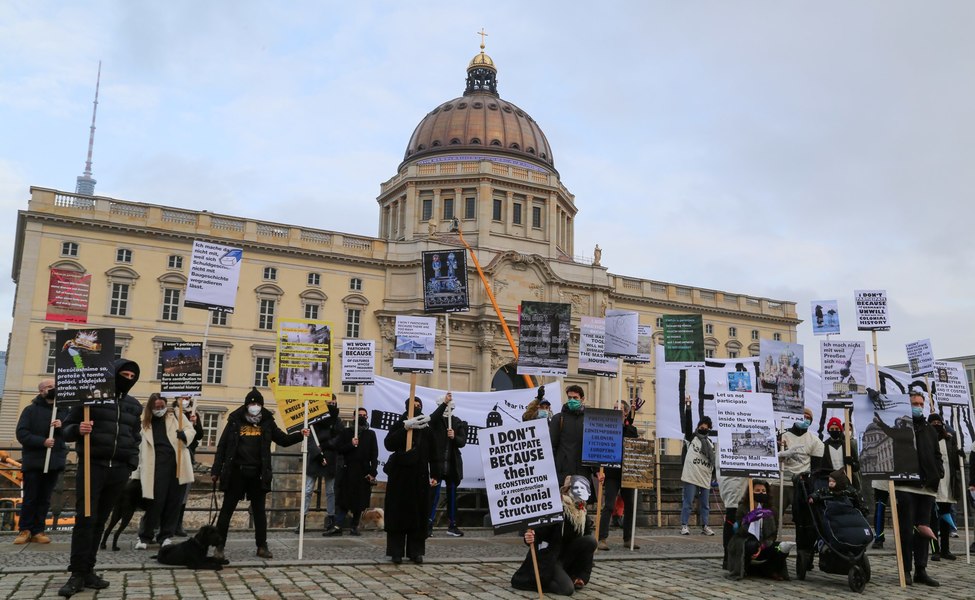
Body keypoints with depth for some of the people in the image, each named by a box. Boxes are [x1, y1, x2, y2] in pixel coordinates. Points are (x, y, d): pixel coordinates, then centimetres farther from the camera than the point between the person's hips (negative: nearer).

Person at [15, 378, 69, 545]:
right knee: (30, 498, 1)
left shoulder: (64, 410, 11)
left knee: (45, 499, 6)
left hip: (54, 462, 3)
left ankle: (38, 531, 10)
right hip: (33, 462, -3)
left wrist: (63, 426, -14)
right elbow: (21, 433, -7)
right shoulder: (31, 410, 2)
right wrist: (42, 441, -20)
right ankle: (25, 530, 11)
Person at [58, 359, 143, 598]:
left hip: (119, 470, 4)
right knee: (85, 519, -9)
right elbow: (66, 429, 2)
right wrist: (78, 429, -20)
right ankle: (77, 574, -4)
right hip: (92, 466, -4)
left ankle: (88, 570, 12)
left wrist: (132, 464, 9)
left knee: (100, 521, 7)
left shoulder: (134, 406, 14)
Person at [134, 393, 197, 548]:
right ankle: (145, 537, 8)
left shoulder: (175, 416, 8)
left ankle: (166, 536, 16)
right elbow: (140, 448, 10)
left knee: (173, 502, 5)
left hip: (177, 464, 1)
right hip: (157, 466, -1)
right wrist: (137, 473, 6)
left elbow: (190, 430, 3)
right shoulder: (146, 423, 9)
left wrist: (184, 434, -21)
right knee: (156, 501, -5)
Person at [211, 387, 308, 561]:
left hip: (258, 473, 2)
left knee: (259, 510, 10)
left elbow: (284, 440, 9)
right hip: (236, 472, -2)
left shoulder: (267, 422, 5)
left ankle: (262, 547, 19)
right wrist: (216, 471, -4)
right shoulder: (235, 421, -1)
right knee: (227, 509, 3)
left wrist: (300, 435, -9)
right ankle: (219, 546, 11)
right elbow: (222, 446, 0)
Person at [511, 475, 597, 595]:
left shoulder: (583, 517, 0)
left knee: (590, 540, -14)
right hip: (548, 559, -6)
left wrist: (583, 576, -2)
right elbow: (538, 533, -20)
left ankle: (572, 576, 4)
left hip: (565, 556, 6)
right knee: (567, 589, -23)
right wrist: (530, 539, -45)